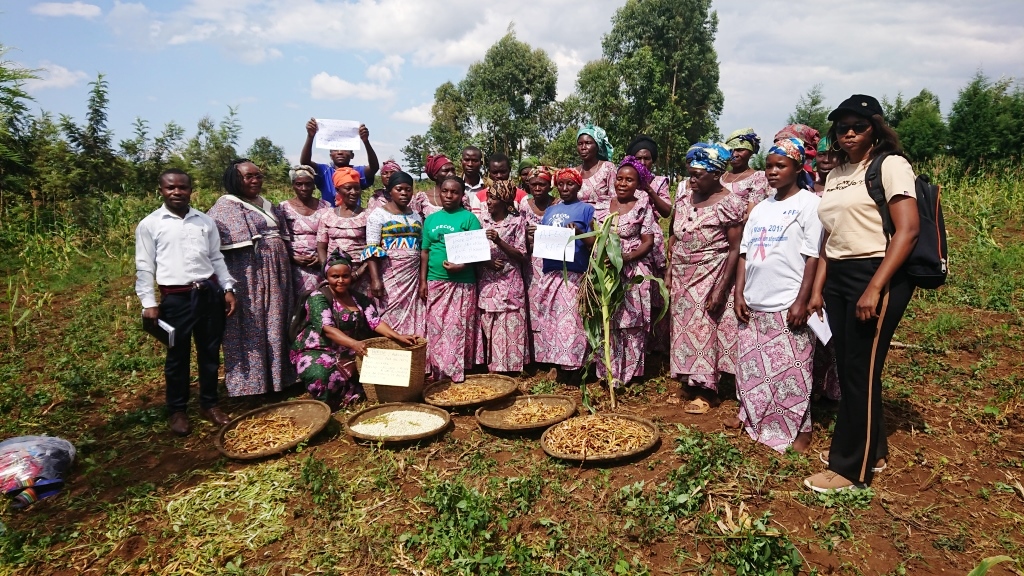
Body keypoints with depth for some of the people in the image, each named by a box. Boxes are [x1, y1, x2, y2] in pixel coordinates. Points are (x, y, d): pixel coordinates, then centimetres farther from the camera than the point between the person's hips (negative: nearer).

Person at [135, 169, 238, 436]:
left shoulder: (206, 221, 8)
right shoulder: (149, 224, 0)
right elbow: (144, 267, 0)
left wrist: (228, 289, 5)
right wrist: (149, 303, -5)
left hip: (209, 293, 3)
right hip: (175, 298, -3)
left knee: (210, 352, 11)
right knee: (177, 356, 8)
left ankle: (209, 404, 27)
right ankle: (176, 411, 23)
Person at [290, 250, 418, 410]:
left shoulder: (360, 298, 7)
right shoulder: (318, 297, -12)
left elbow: (376, 322, -4)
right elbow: (327, 329, -26)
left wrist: (398, 337, -24)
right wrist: (354, 344, -43)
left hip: (347, 353, 6)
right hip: (317, 351, -5)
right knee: (320, 374, -37)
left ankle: (348, 398, -4)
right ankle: (327, 406, -6)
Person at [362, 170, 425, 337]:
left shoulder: (416, 216, 14)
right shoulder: (379, 215, -1)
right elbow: (371, 250, -8)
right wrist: (375, 279, -18)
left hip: (413, 276, 5)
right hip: (389, 275, -5)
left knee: (413, 319, 3)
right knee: (391, 318, -4)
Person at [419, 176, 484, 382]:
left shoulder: (469, 218, -1)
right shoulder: (431, 219, 12)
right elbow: (425, 251, 13)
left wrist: (462, 266, -21)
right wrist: (423, 280, 6)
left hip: (462, 283, -4)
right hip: (435, 282, 4)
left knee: (457, 327, -2)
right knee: (435, 327, 8)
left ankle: (457, 372, 6)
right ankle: (437, 371, 18)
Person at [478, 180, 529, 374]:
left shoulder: (517, 222, -2)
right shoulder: (483, 220, 7)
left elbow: (522, 256, -5)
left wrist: (499, 241, -17)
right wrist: (487, 262, -11)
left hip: (509, 283, -3)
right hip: (487, 283, 3)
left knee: (509, 328, -1)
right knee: (489, 329, 4)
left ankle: (509, 369, 8)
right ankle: (492, 367, 14)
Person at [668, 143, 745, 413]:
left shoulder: (729, 204, -13)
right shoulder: (685, 193, 4)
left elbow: (735, 248, -13)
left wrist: (721, 287, -16)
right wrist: (669, 270, 7)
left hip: (710, 276, -6)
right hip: (682, 275, 6)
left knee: (704, 329, 0)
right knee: (683, 327, 11)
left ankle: (706, 391, 14)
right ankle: (688, 385, 24)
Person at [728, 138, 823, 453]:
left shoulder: (808, 203, -5)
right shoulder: (760, 208, 13)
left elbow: (813, 257, -10)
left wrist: (802, 301, -15)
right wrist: (739, 293, 4)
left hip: (788, 305, -6)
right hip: (755, 302, 6)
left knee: (791, 369, 1)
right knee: (751, 364, 14)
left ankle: (799, 428, 15)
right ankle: (751, 415, 31)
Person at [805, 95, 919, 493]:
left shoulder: (891, 165, -6)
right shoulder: (835, 175, 15)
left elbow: (908, 230, -15)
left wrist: (874, 289, -22)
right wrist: (818, 288, 12)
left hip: (878, 276, -7)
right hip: (838, 279, 7)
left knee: (861, 370, -1)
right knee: (847, 368, 12)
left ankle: (850, 467, 11)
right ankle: (872, 449, 30)